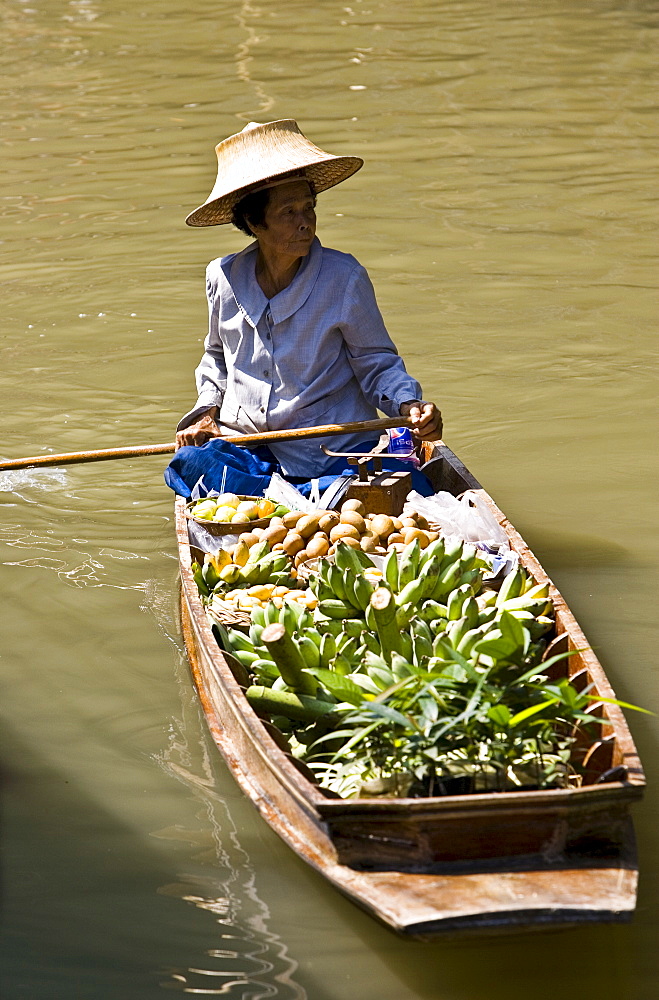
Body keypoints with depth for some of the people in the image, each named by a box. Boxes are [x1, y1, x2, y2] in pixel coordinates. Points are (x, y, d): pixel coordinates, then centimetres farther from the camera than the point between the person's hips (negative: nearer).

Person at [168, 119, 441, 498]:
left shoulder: (344, 277, -6)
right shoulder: (224, 278, 3)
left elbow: (377, 363, 1)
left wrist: (409, 405, -18)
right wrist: (207, 412, 7)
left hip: (329, 452, -4)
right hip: (241, 443, 4)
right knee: (191, 464, -25)